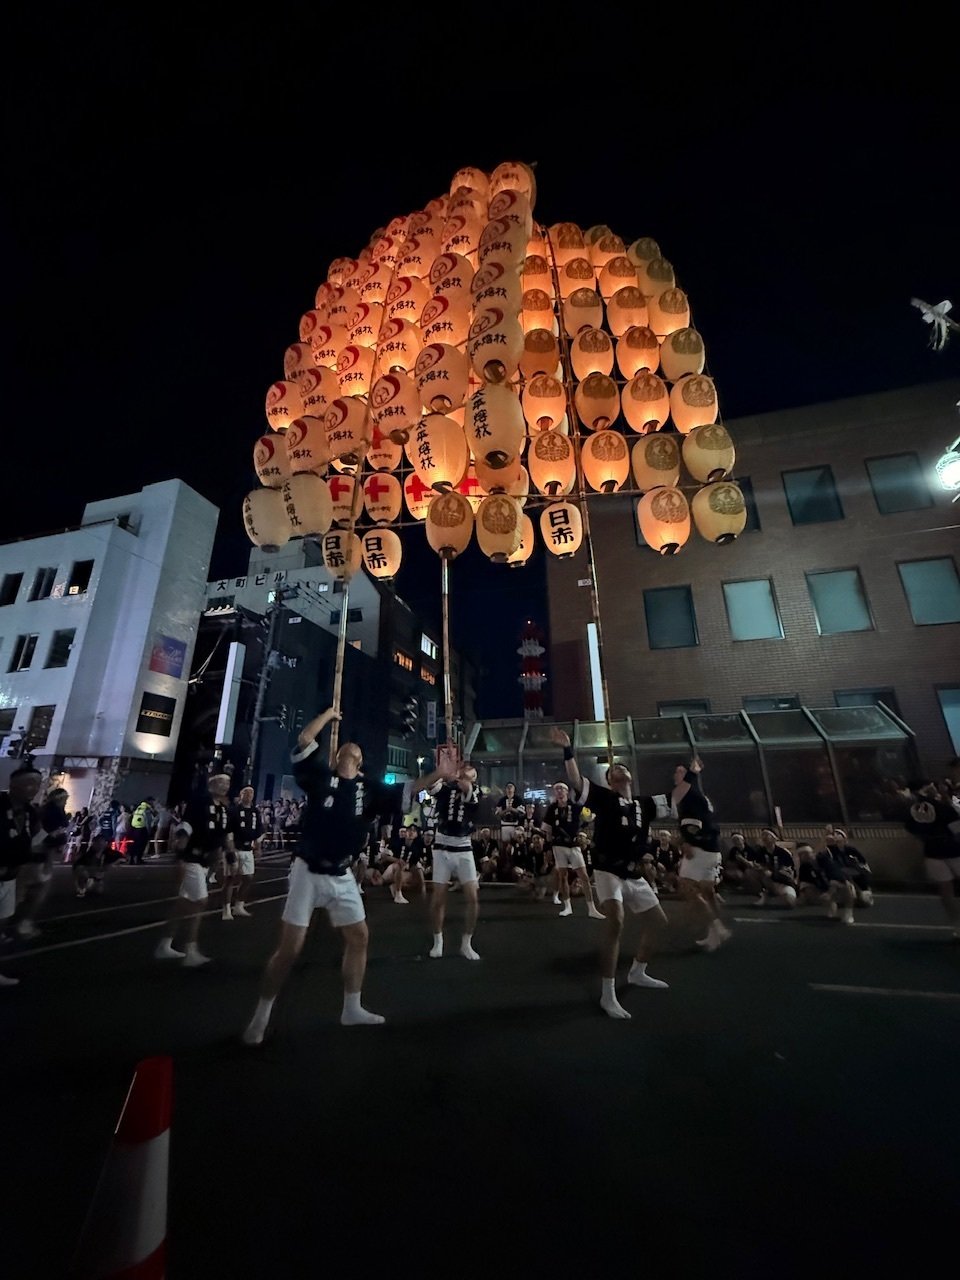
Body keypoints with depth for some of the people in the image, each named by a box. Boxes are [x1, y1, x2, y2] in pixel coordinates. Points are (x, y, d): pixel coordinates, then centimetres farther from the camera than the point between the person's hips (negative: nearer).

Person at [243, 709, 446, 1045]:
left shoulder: (370, 789, 3)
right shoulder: (320, 776, -5)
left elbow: (408, 791, 0)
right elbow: (304, 739, -15)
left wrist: (440, 773, -11)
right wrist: (331, 713, -5)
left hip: (342, 877, 5)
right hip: (308, 873, -4)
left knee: (358, 937, 10)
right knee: (289, 947, 0)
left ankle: (352, 1009, 29)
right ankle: (260, 1016, 22)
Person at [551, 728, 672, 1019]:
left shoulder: (644, 804, 9)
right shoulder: (603, 797, -7)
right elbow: (575, 781, -22)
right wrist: (567, 750, -33)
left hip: (634, 875, 7)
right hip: (608, 871, -7)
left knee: (657, 920, 17)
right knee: (616, 922, -23)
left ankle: (637, 973, 38)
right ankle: (608, 995, -13)